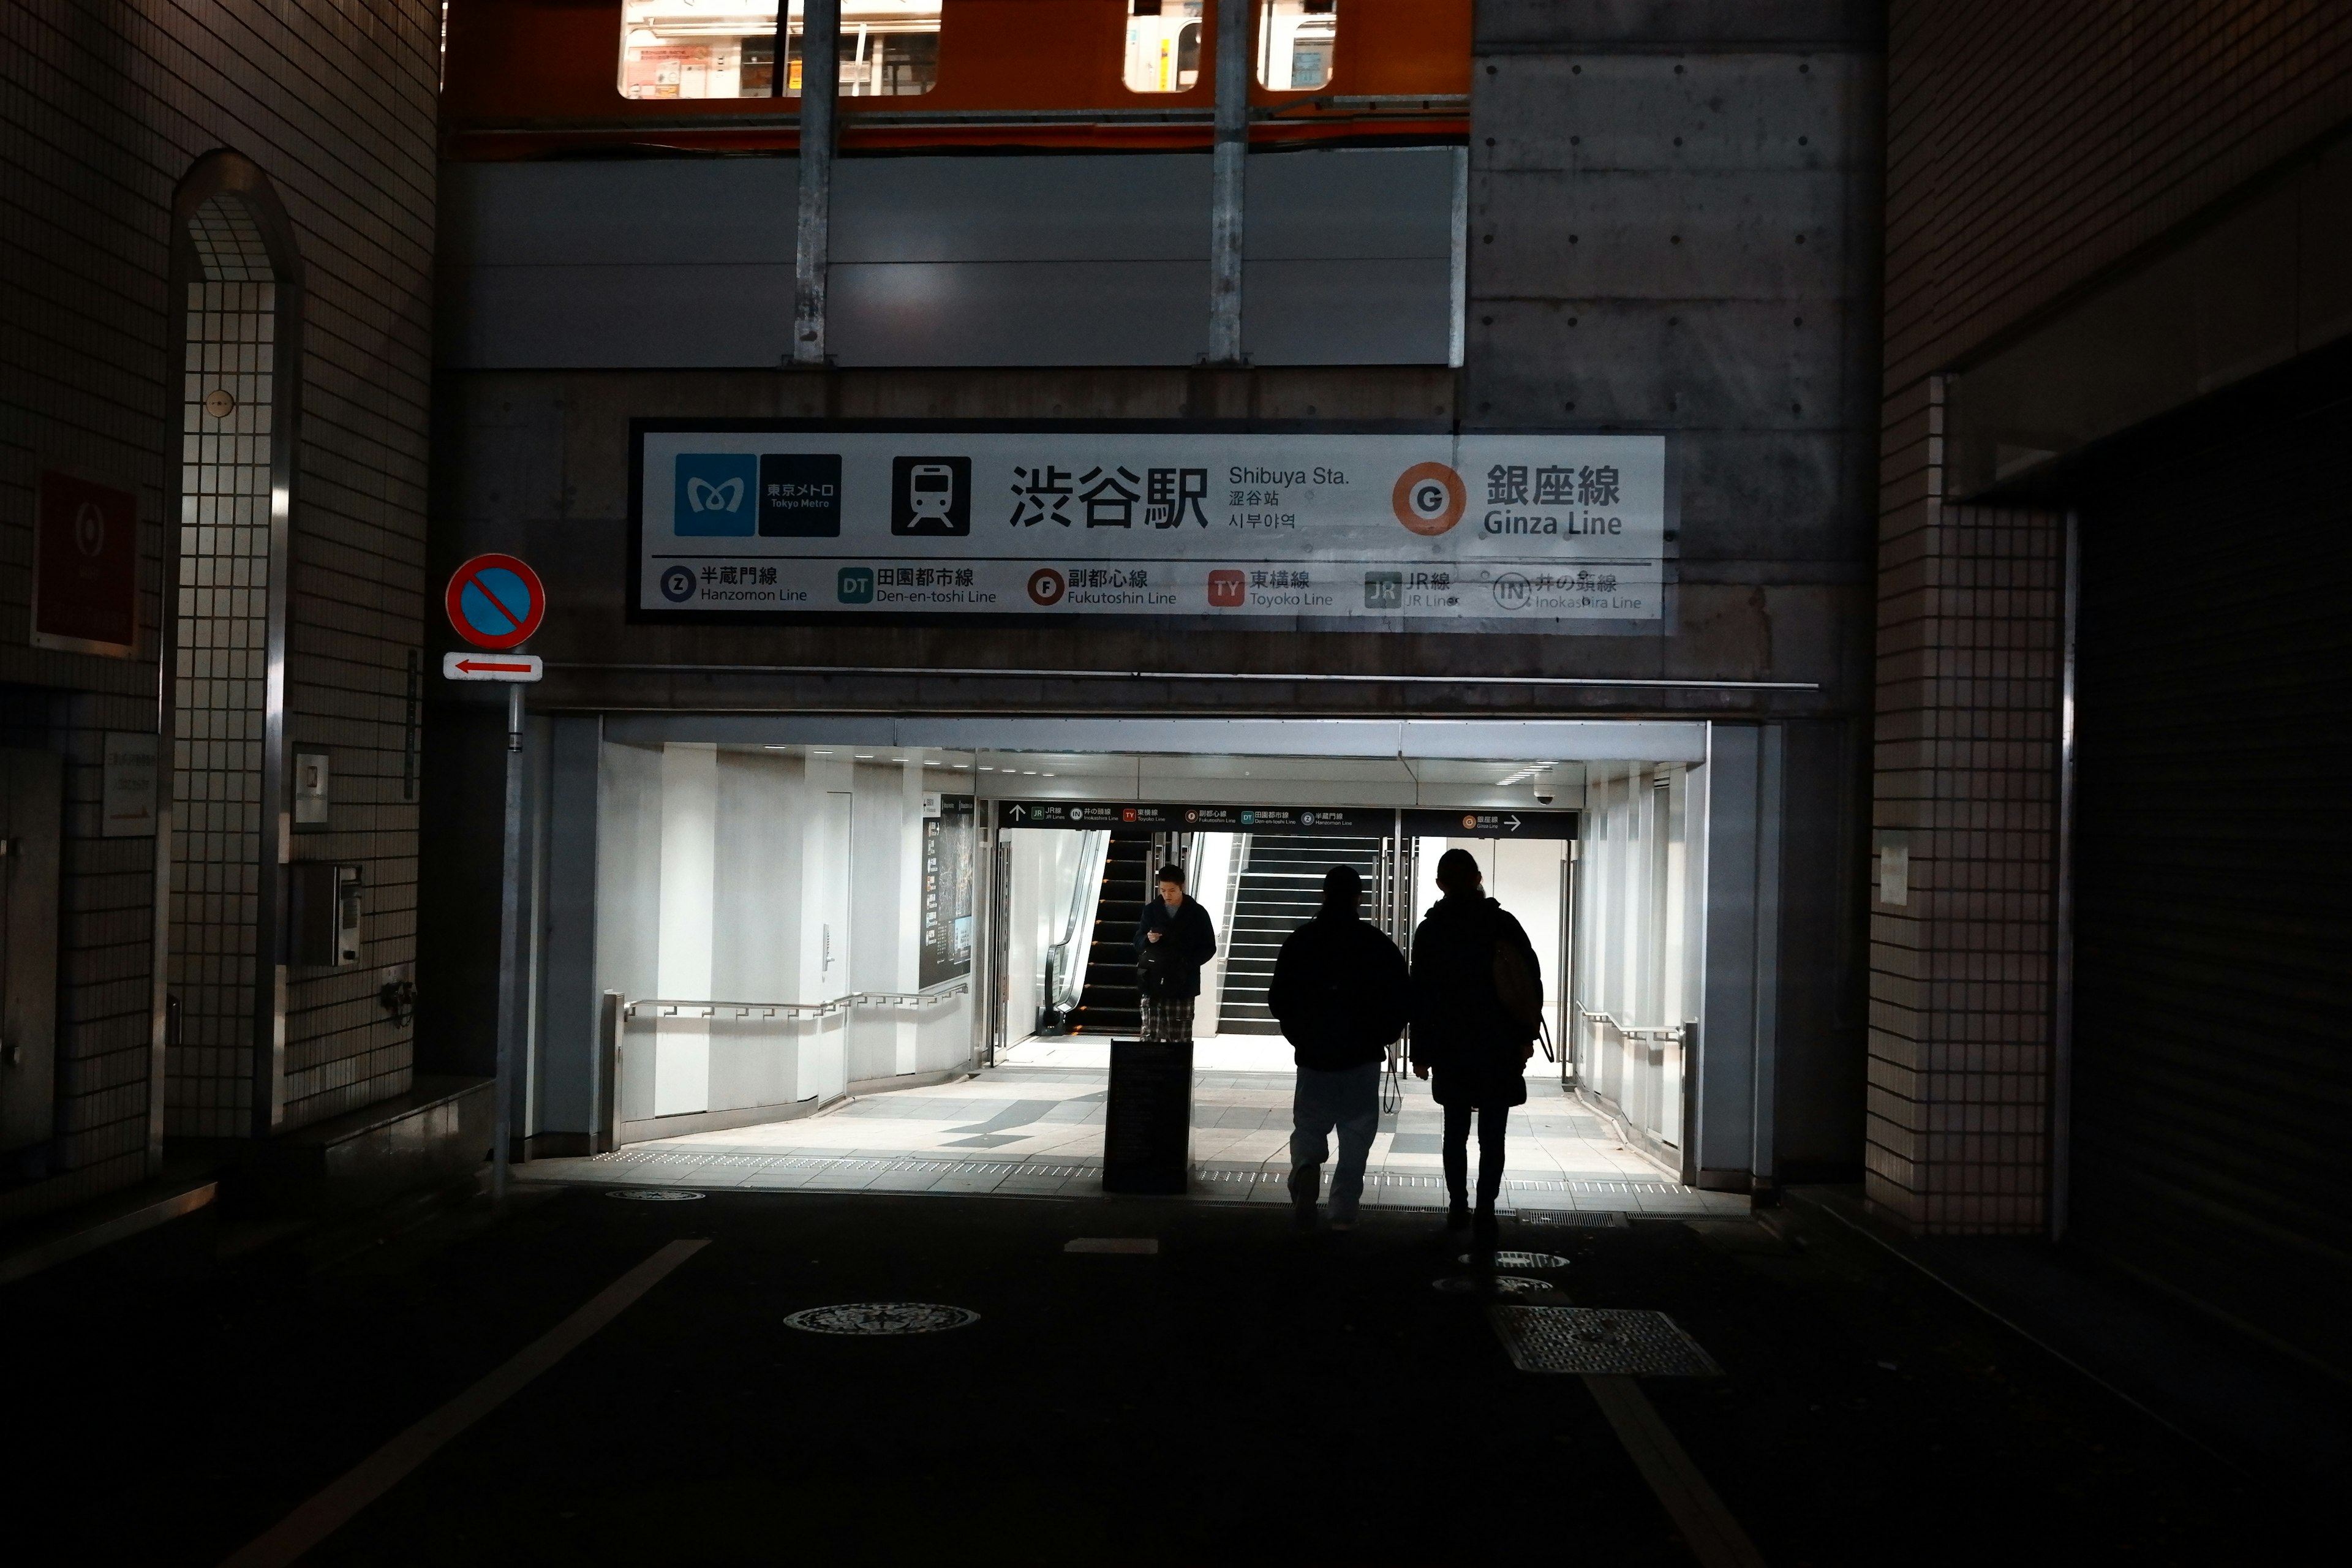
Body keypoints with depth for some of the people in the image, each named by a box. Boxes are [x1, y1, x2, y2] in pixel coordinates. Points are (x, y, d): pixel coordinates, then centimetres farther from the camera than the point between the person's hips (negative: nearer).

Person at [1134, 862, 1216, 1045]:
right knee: (1150, 1037, -3)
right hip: (1152, 984, 2)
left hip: (1182, 986, -2)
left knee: (1180, 1040, -1)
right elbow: (1138, 942, 12)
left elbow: (1209, 948, 4)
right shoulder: (1151, 910, 7)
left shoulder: (1197, 913, 1)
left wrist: (1189, 963, -11)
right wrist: (1148, 940, -11)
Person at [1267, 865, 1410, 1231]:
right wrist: (1381, 1035, 10)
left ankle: (1305, 1168, -16)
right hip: (1363, 1057, -1)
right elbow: (1403, 996, -5)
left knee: (1308, 1126, 14)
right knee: (1356, 1135, 8)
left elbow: (1278, 999, 2)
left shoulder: (1300, 941, -1)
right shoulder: (1377, 943, -5)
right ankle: (1343, 1214, 3)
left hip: (1313, 1054, 1)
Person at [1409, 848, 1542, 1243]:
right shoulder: (1503, 923, -1)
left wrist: (1421, 1053, 4)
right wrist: (1526, 1034, 6)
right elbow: (1533, 982, -2)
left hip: (1451, 1048, 0)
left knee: (1456, 1130, 14)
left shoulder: (1430, 930, -2)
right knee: (1492, 1136, 1)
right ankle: (1485, 1214, -7)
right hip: (1500, 1048, 0)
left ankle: (1458, 1207, 17)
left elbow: (1421, 996, -2)